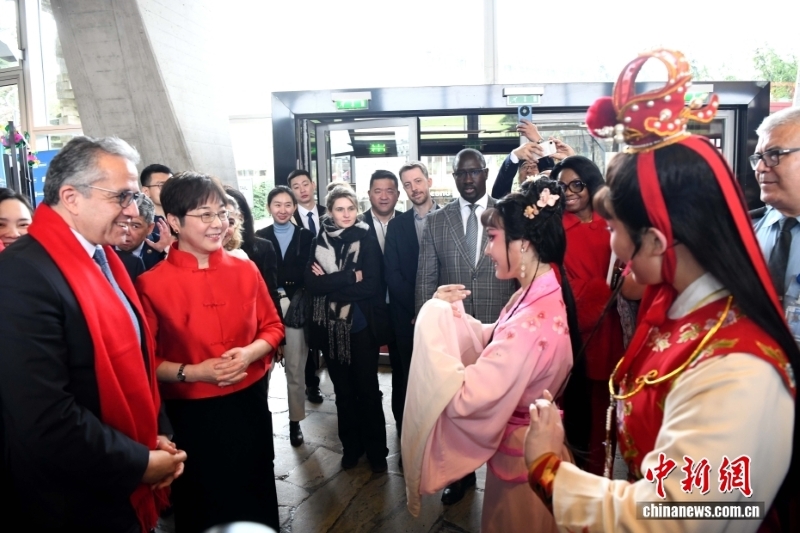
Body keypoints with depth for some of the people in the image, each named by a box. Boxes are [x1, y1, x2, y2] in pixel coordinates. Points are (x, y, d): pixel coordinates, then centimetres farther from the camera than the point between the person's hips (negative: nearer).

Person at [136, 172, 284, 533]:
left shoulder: (245, 270, -2)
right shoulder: (151, 284, -12)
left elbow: (273, 327, 5)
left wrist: (249, 353, -14)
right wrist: (191, 372, -21)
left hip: (249, 401, 3)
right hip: (192, 411, -3)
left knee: (257, 492, 20)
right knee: (204, 502, 17)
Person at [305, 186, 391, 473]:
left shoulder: (367, 240, -4)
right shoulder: (318, 242, 3)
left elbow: (371, 286, -14)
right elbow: (312, 284, -8)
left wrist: (330, 282, -13)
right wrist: (350, 277, -15)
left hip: (362, 326, -2)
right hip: (331, 327, 3)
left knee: (368, 389, 7)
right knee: (343, 390, 15)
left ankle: (376, 449, 24)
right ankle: (351, 446, 32)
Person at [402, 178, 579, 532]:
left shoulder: (533, 319, -34)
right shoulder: (541, 296, -3)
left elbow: (462, 397, -35)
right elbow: (491, 343, 7)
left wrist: (436, 317, -27)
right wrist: (453, 313, -8)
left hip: (521, 456, -8)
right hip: (525, 445, 9)